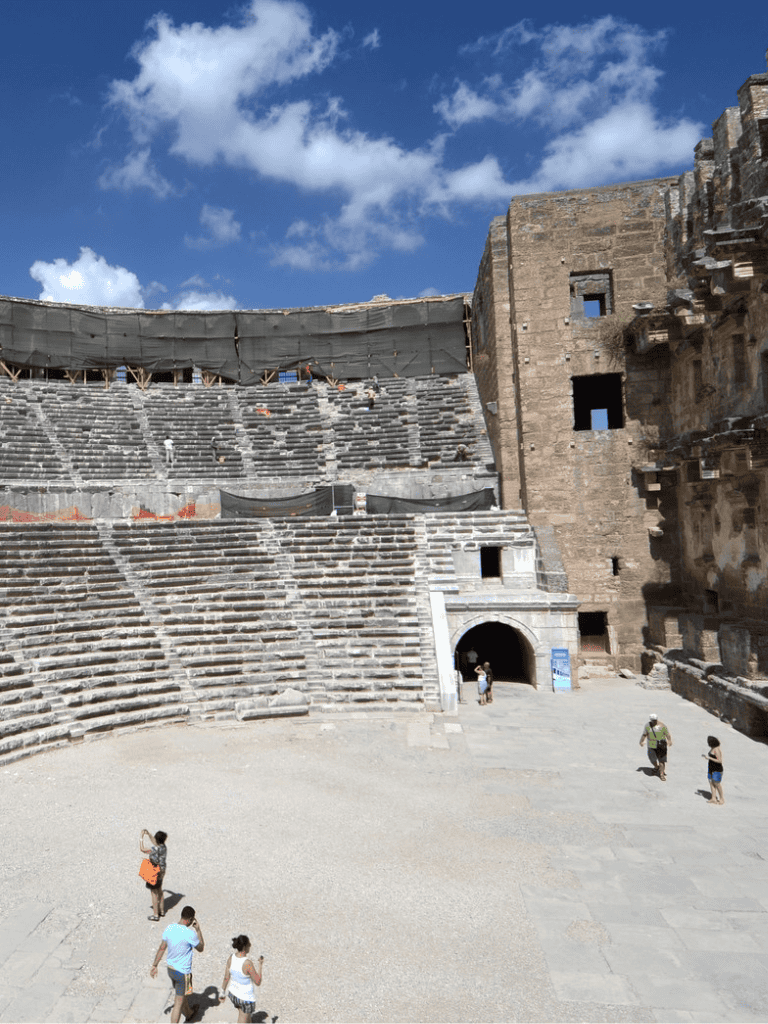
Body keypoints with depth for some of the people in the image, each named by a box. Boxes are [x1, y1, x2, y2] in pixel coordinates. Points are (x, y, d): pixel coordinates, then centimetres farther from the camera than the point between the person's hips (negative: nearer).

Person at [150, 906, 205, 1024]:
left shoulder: (169, 928, -10)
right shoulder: (190, 934, -28)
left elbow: (162, 948, 0)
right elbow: (201, 949, -10)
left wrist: (154, 965, 11)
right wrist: (198, 930, -7)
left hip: (170, 968, 8)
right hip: (183, 972, -8)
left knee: (182, 994, 31)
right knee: (179, 1002, 7)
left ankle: (188, 1013, 54)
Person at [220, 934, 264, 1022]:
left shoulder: (231, 957, -15)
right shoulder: (247, 963, -34)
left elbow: (226, 977, -3)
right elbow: (258, 982, -21)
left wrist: (223, 993, 10)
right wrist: (260, 965, -12)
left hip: (233, 994, 7)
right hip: (246, 998, -7)